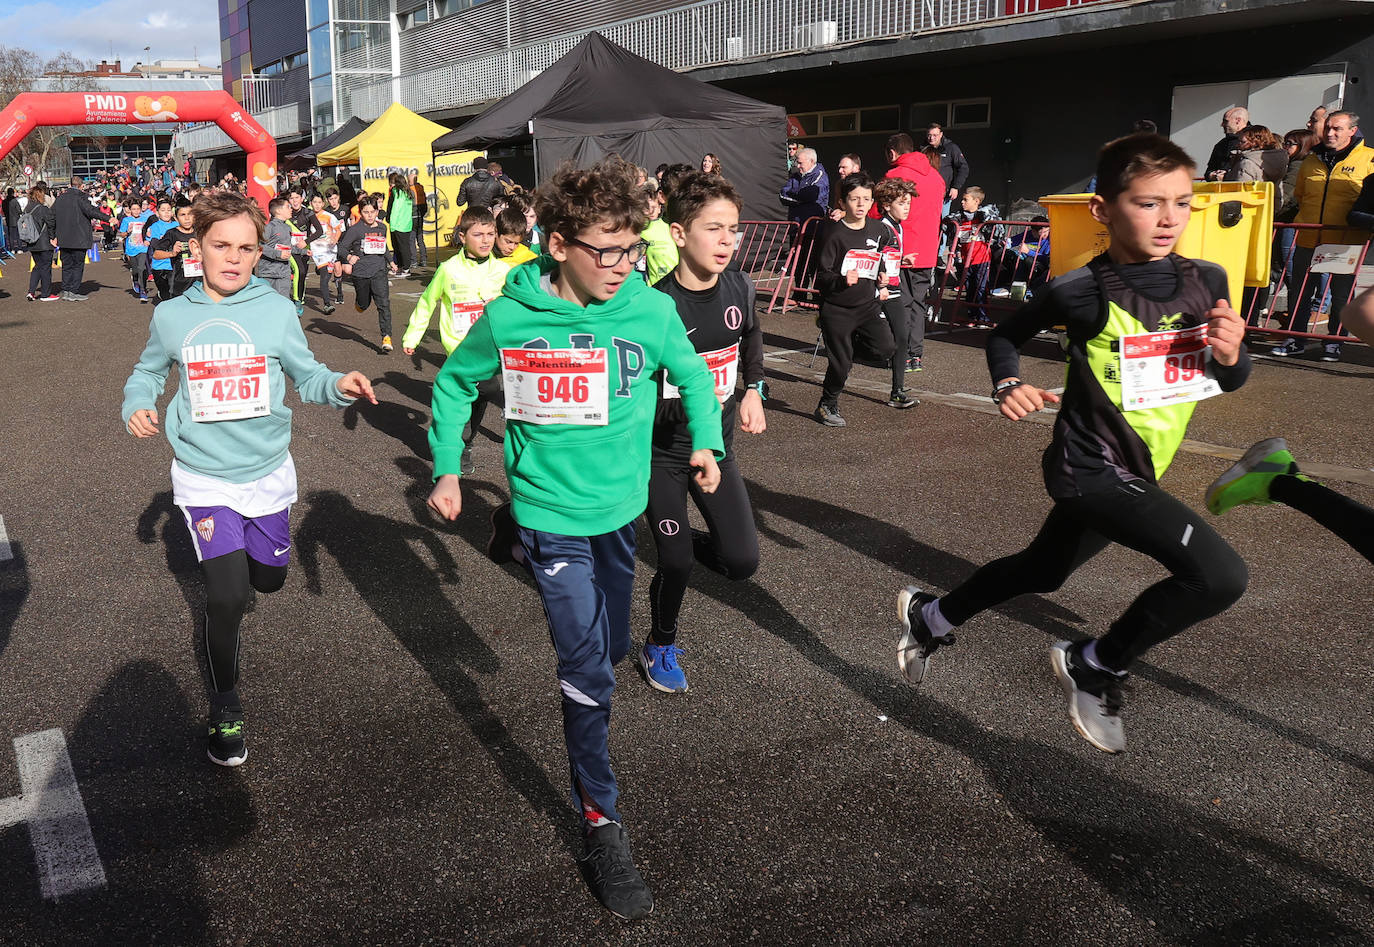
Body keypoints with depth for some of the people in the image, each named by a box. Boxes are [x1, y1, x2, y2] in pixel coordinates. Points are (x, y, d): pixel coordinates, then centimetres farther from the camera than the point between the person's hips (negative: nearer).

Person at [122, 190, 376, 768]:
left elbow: (306, 376, 1)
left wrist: (340, 385, -20)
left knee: (269, 579, 18)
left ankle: (228, 559, 57)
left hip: (268, 471, 2)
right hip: (204, 478, -1)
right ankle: (225, 704, 12)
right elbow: (149, 372, 13)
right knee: (228, 596, -11)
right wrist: (136, 405, -7)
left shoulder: (277, 311, -7)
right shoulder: (171, 316, -4)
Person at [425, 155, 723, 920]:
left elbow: (694, 375, 8)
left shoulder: (650, 311, -12)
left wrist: (708, 442, -4)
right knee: (588, 668, -7)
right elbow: (455, 383, 5)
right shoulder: (509, 319, -14)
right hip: (549, 511, -3)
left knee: (610, 652, 20)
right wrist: (447, 470, 3)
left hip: (620, 510, 3)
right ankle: (603, 823, 8)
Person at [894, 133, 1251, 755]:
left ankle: (930, 617, 46)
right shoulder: (1085, 292, -16)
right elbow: (1006, 334, 0)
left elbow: (1227, 381, 10)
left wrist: (1229, 355, -12)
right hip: (1092, 468, -7)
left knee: (1041, 571, 24)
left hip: (1134, 474, 7)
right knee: (1219, 575, -19)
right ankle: (1094, 667, 2)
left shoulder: (1205, 282, 0)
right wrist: (1007, 385, -18)